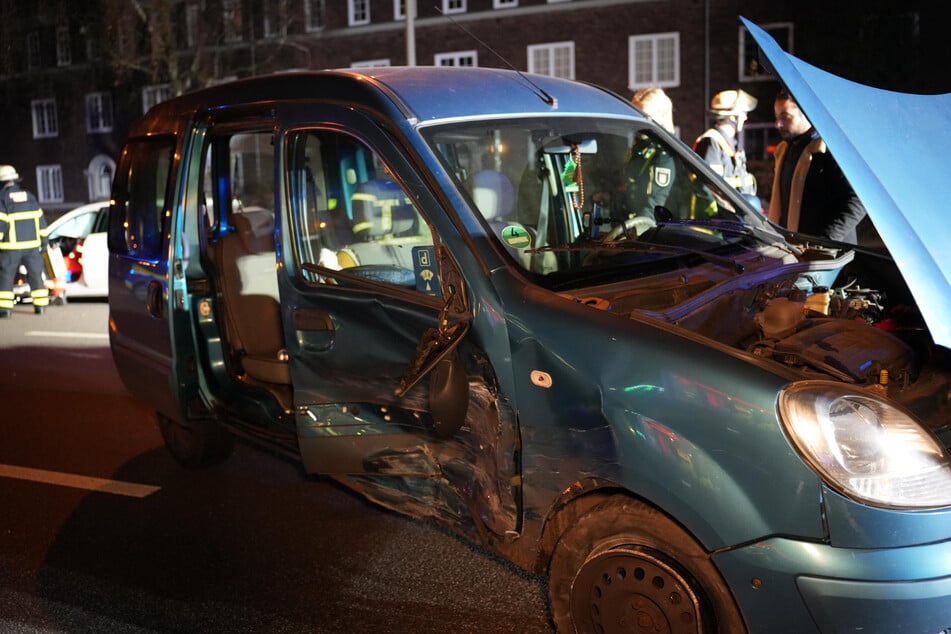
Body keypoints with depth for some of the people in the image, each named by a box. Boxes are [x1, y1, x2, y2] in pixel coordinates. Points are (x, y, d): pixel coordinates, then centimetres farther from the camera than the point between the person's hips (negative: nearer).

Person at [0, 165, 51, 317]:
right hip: (32, 244, 5)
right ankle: (40, 305, 10)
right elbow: (40, 219, 12)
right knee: (35, 274, 10)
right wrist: (43, 239, 17)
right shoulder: (29, 196, 10)